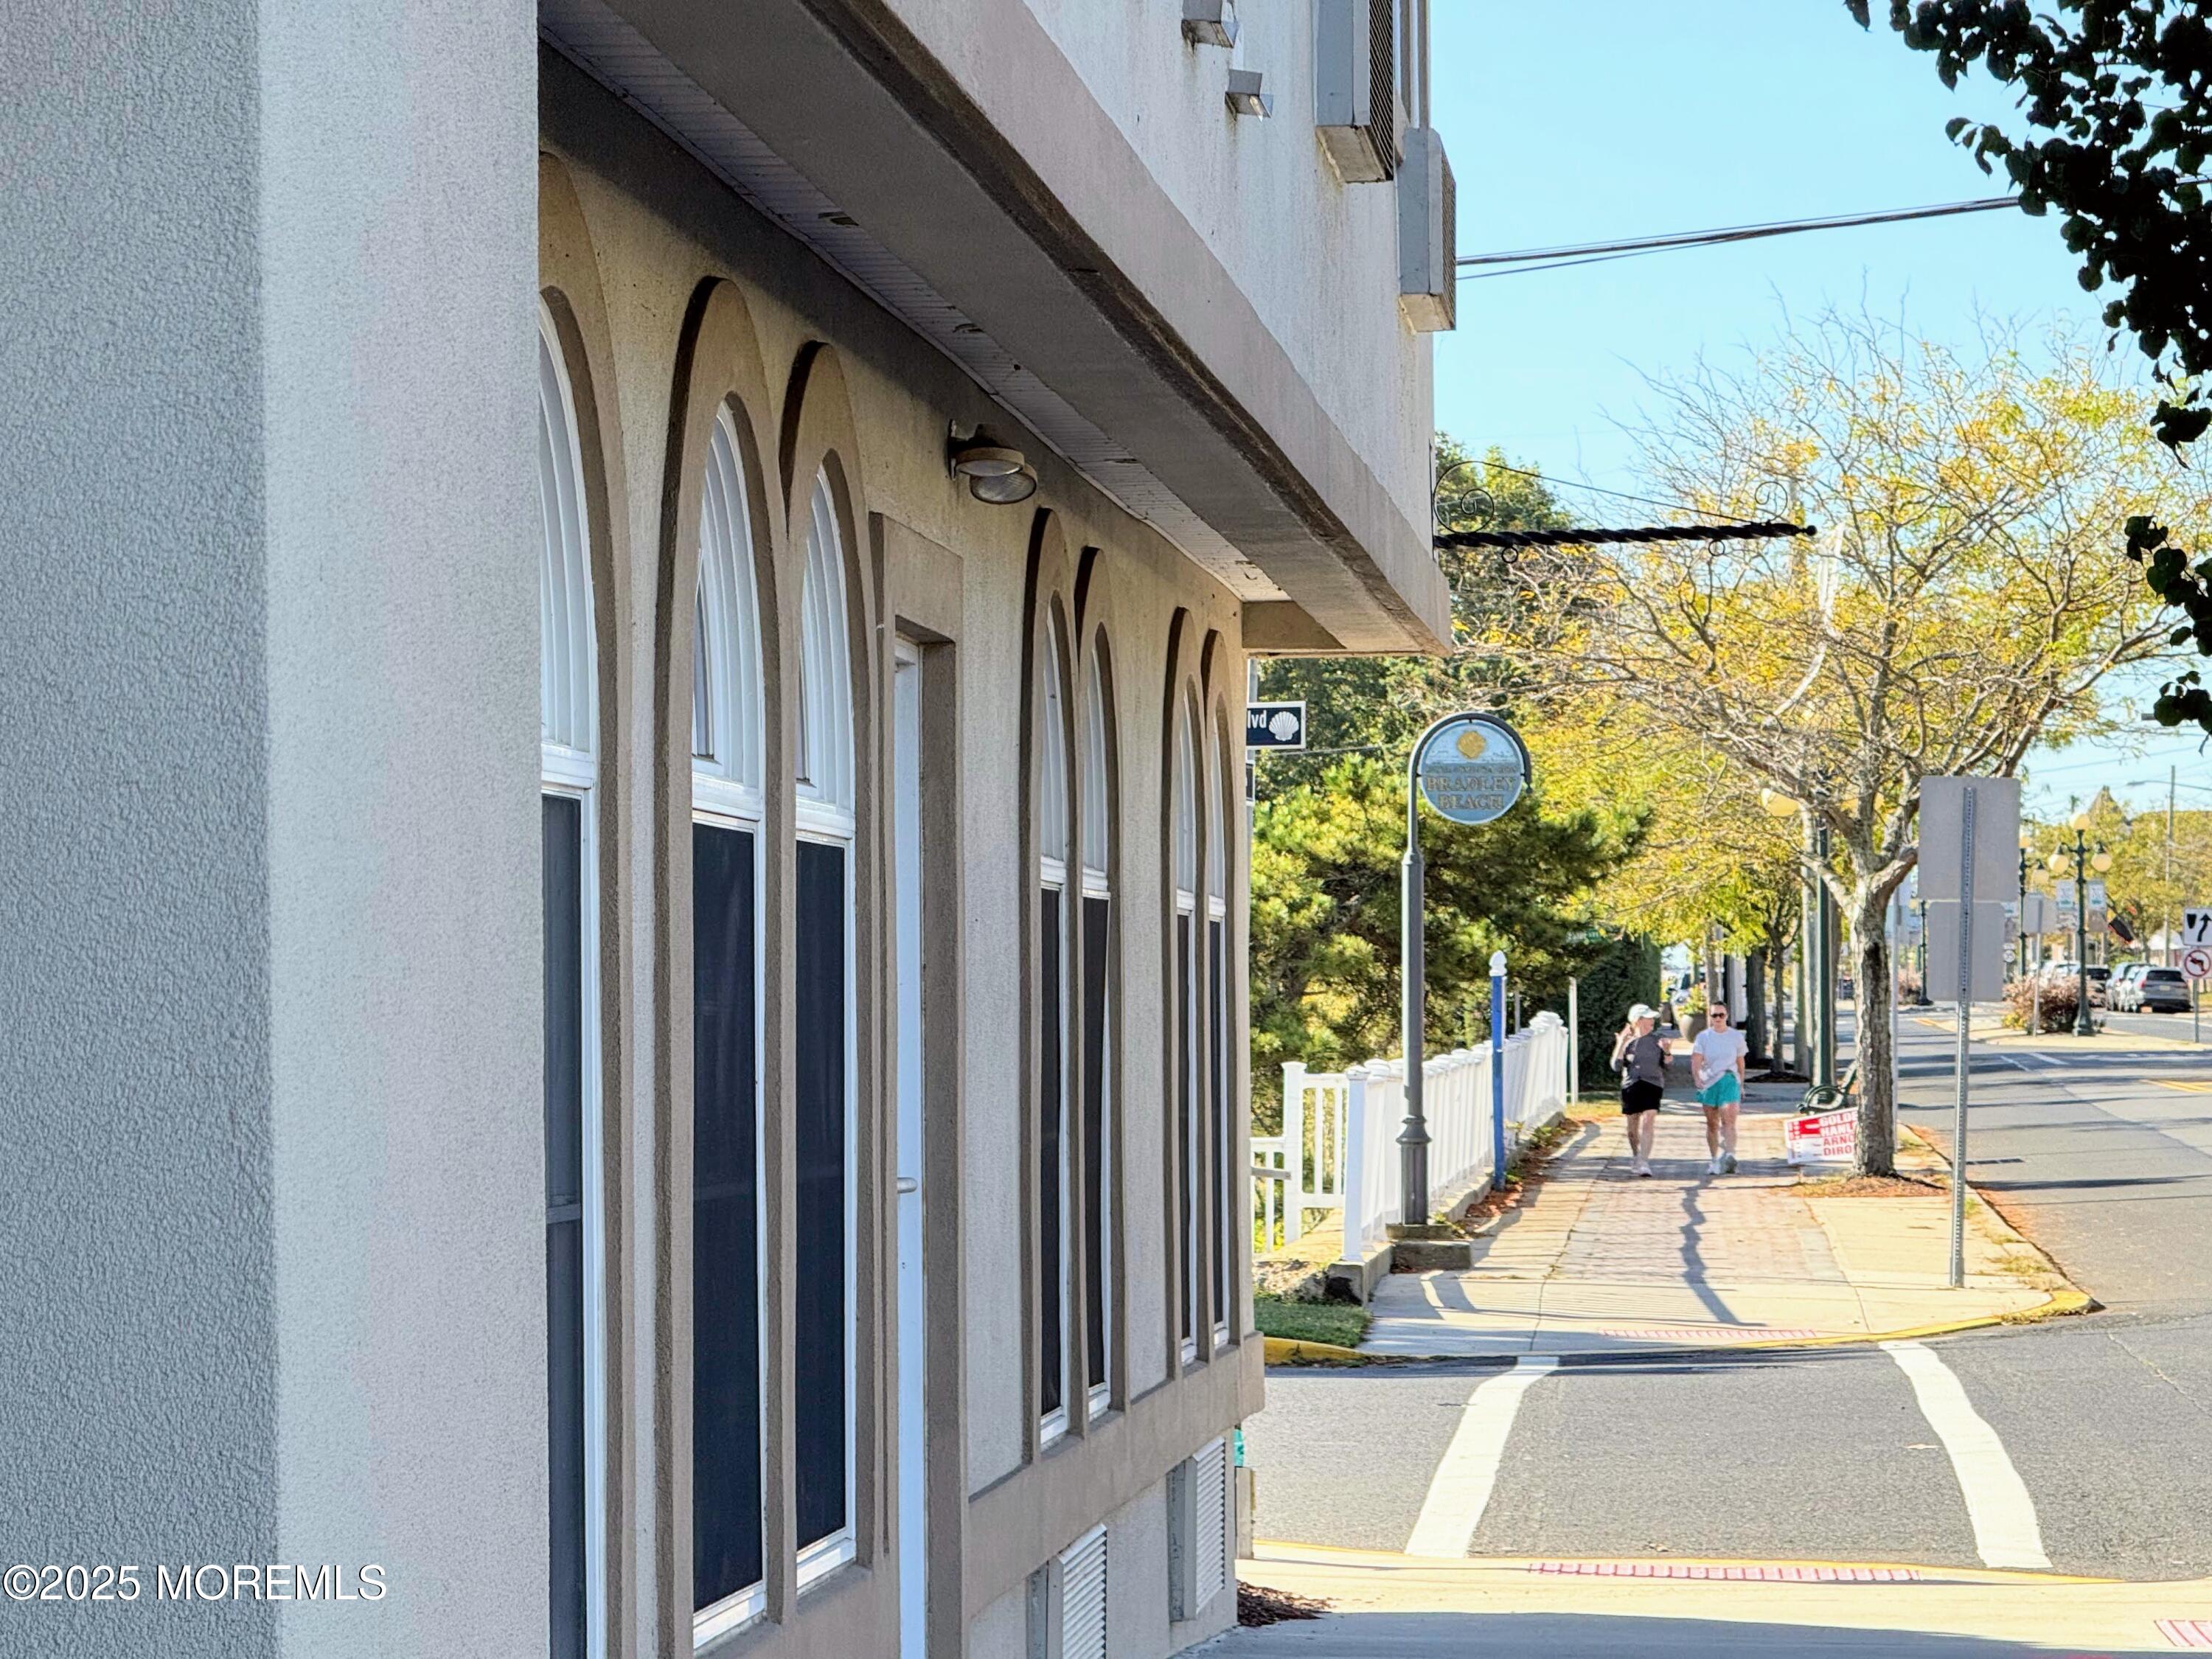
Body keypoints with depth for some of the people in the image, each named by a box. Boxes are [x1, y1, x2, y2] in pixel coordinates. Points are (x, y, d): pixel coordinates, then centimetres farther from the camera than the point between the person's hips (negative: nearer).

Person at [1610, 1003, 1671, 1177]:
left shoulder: (1657, 1040, 6)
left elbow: (1666, 1066, 8)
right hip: (1630, 1085, 1)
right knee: (1632, 1127, 9)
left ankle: (1644, 1163, -19)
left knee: (1648, 1123, -16)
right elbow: (1616, 1067, -3)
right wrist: (1620, 1045, -13)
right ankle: (1635, 1157, 34)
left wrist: (1667, 1053, -10)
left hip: (1652, 1085, -1)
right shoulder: (1627, 1041, 3)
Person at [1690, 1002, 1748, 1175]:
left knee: (1729, 1120, -18)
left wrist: (1741, 1085, 21)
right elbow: (1696, 1060, -5)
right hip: (1709, 1082, 1)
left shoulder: (1736, 1036, 8)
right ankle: (1715, 1160, 17)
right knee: (1712, 1124, 7)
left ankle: (1729, 1156, -32)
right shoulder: (1703, 1037, 5)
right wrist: (1696, 1077, -24)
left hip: (1729, 1081, -1)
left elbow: (1740, 1062, 18)